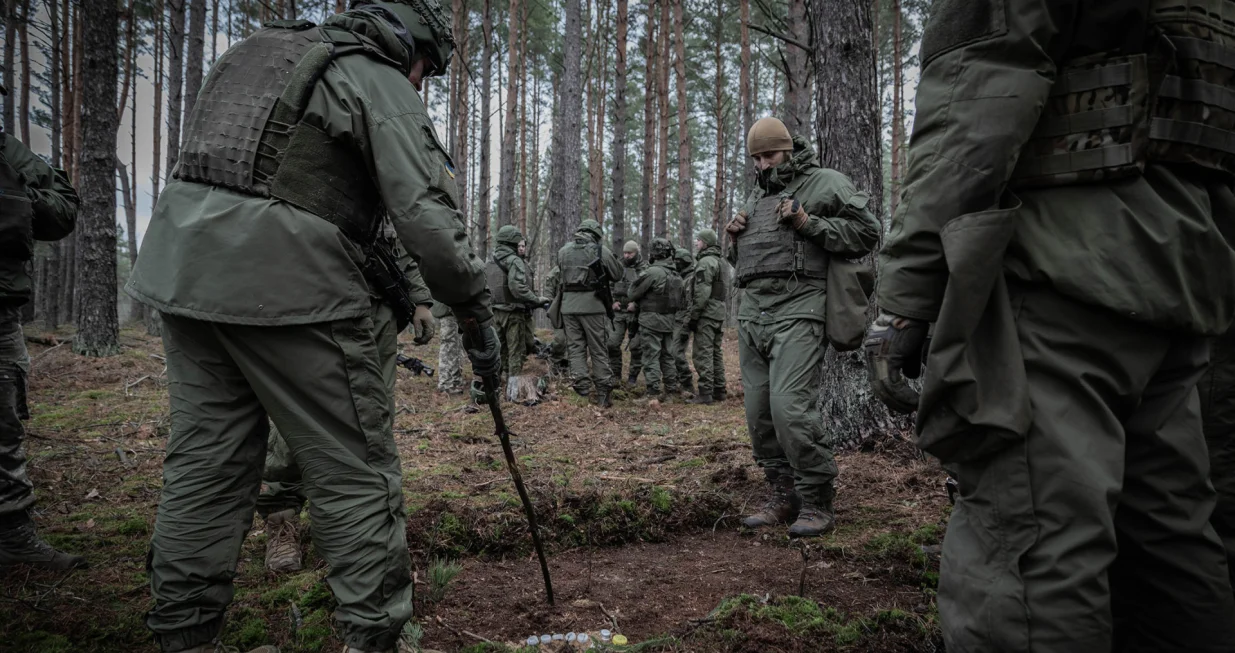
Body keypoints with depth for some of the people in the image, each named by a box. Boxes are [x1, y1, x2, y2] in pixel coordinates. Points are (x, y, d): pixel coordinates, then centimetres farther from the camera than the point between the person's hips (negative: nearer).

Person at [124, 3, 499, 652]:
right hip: (287, 286, -8)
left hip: (183, 270, 8)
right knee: (355, 474, 1)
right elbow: (430, 217, -12)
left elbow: (205, 163, 23)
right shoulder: (381, 84, -1)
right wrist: (477, 318, -2)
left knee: (204, 465, 13)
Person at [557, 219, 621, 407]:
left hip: (568, 305, 3)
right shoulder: (601, 250, -3)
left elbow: (562, 273, 13)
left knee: (576, 349, 9)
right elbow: (617, 274, 5)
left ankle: (583, 391, 2)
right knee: (598, 350, 5)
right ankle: (602, 395, 7)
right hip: (592, 305, -3)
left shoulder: (563, 251, 7)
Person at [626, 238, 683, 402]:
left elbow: (632, 294, -11)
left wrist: (638, 303, 12)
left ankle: (654, 393, -5)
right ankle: (671, 389, 20)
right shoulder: (676, 275, 7)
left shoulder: (652, 272, -16)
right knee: (667, 356, 15)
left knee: (651, 357, -3)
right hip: (669, 320, 7)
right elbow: (679, 300, 12)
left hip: (651, 320, -7)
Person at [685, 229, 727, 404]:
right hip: (718, 313, 10)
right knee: (715, 352, 14)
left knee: (703, 354, -9)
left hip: (706, 314, -10)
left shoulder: (705, 262, -12)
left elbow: (702, 293, -20)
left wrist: (692, 316, -17)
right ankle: (719, 390, 18)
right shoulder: (719, 263, 20)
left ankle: (705, 393, -10)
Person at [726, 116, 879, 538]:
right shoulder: (755, 196, 26)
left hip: (798, 309, -7)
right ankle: (784, 496, 17)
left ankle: (817, 502, -4)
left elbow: (866, 231, -5)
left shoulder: (826, 183, 4)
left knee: (790, 405, -18)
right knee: (758, 412, 6)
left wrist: (808, 224, -12)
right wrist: (735, 237, 11)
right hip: (752, 312, 8)